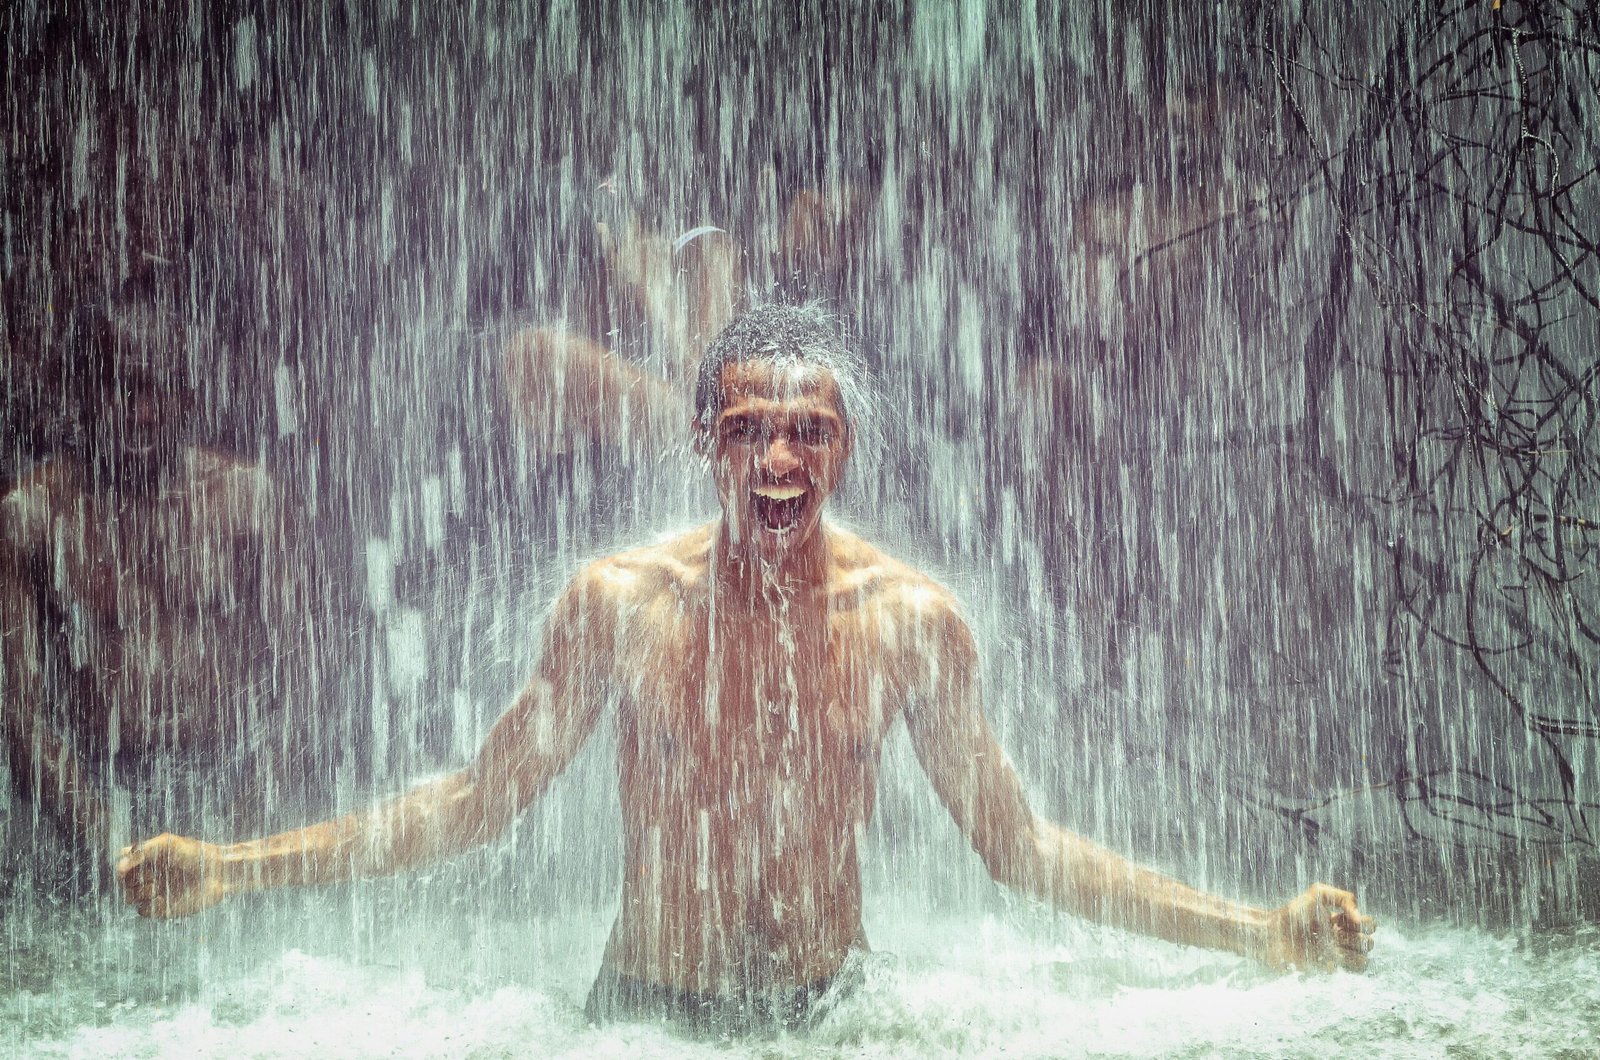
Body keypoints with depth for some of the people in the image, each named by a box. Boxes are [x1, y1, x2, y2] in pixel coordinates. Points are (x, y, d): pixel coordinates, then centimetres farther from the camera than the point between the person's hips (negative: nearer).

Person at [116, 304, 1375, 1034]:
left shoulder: (913, 617, -6)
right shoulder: (620, 601, -8)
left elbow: (1016, 840, 2)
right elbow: (480, 799, 2)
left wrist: (1264, 932, -3)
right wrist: (234, 867, -5)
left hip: (835, 1012, 2)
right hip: (648, 1018, -1)